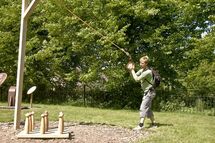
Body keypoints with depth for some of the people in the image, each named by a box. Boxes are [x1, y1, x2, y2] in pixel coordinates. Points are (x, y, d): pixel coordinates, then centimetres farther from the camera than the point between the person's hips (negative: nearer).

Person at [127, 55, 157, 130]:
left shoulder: (148, 72, -20)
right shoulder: (141, 70, 8)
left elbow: (137, 79, -21)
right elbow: (134, 76, 10)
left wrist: (132, 70, -13)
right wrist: (131, 70, -7)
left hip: (149, 92, -10)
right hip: (146, 92, 10)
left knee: (143, 108, -16)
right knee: (147, 109, 15)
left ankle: (141, 125, -21)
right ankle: (153, 123, 25)